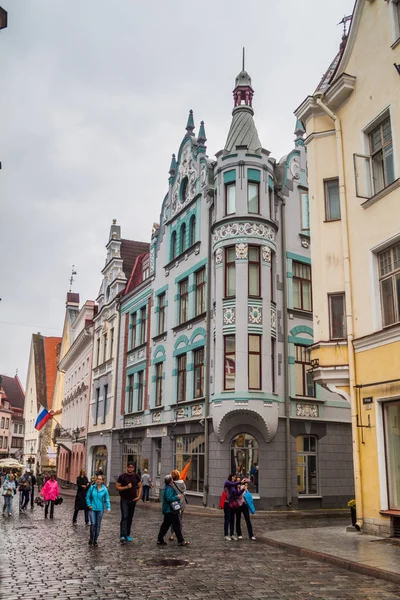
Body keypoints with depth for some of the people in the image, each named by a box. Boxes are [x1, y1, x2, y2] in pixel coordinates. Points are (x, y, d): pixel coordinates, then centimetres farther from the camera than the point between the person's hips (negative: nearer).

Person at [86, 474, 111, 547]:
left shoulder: (105, 489, -4)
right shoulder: (92, 488, -4)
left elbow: (107, 499, 0)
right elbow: (88, 497, 5)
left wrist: (108, 507, -11)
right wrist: (89, 505, -4)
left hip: (100, 509, 1)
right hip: (92, 509, -1)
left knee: (98, 525, 7)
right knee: (93, 523, -12)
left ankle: (95, 540, 21)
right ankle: (91, 538, 9)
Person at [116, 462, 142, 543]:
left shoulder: (136, 477, 5)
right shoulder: (122, 476, -5)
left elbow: (140, 487, 11)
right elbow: (117, 487, -6)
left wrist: (138, 496, -1)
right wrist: (126, 487, -19)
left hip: (133, 500, 4)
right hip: (124, 500, -4)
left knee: (130, 518, 10)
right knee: (124, 517, -14)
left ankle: (128, 535, 21)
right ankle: (122, 536, -18)